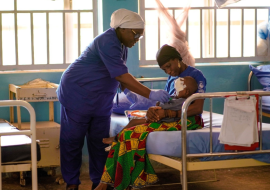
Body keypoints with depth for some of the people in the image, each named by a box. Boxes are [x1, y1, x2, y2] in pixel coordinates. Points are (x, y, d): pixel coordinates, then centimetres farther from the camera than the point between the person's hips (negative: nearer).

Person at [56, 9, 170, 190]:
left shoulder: (122, 44, 6)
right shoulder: (108, 43, -24)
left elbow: (122, 75, 13)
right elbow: (122, 76, -31)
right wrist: (151, 94, -33)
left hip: (101, 100, 9)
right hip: (78, 95, -9)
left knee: (100, 141, 8)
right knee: (72, 140, 0)